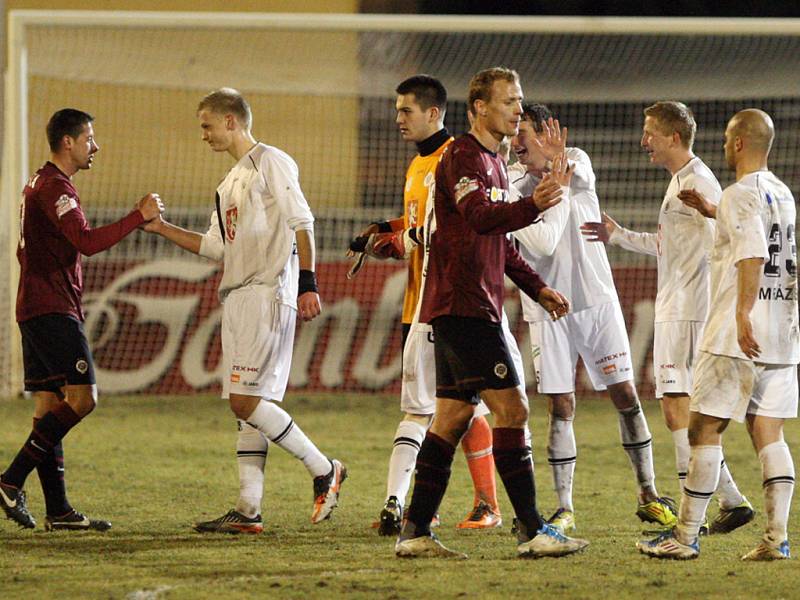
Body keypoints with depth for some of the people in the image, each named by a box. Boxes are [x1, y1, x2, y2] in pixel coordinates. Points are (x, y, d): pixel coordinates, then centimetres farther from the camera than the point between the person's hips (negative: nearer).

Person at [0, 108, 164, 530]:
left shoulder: (39, 184, 21)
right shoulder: (54, 187, -12)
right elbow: (87, 241, -23)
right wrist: (140, 216, -17)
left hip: (36, 310, 11)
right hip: (53, 310, -11)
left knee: (49, 404, 5)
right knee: (81, 396, -14)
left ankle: (57, 510, 2)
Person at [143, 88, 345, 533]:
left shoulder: (271, 163, -5)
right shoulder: (231, 182, 23)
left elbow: (302, 224, -12)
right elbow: (217, 246, 25)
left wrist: (307, 284, -19)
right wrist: (162, 229, 22)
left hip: (267, 295, -9)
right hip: (237, 297, 9)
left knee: (246, 400, -15)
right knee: (247, 405, 5)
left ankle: (324, 471, -5)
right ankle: (249, 510, 3)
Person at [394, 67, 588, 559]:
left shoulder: (493, 162, 20)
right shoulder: (463, 157, -11)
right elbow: (479, 217, -30)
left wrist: (538, 288, 22)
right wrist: (532, 206, -47)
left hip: (473, 306, 10)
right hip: (463, 305, -10)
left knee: (453, 416, 9)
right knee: (511, 408, -12)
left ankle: (416, 532, 10)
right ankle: (532, 530, -12)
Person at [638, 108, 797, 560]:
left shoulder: (741, 195, -11)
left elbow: (753, 255, -25)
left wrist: (743, 314, -30)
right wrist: (709, 210, 40)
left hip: (739, 336, -8)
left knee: (705, 429, -2)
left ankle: (686, 536, 0)